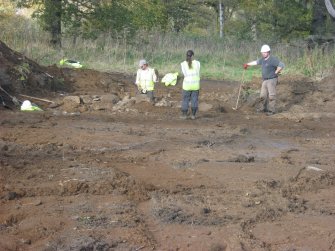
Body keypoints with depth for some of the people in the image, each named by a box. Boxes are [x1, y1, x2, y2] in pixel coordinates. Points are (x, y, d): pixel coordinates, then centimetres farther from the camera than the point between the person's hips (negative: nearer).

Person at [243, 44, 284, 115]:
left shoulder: (272, 59, -17)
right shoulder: (263, 59, 10)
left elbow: (281, 65, -26)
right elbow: (256, 62, 28)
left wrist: (276, 73, -17)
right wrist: (247, 64, 36)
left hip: (272, 80, -9)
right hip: (265, 80, 9)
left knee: (271, 95, -7)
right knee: (263, 95, 13)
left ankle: (272, 110, -4)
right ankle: (264, 108, 26)